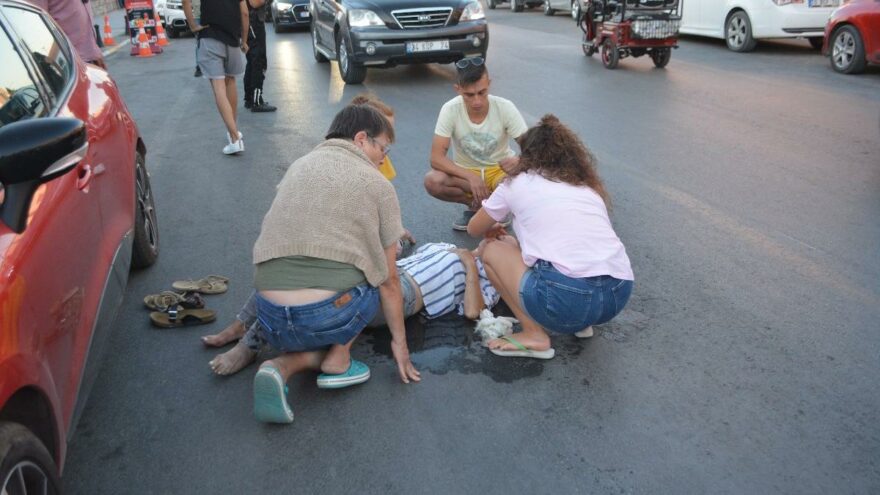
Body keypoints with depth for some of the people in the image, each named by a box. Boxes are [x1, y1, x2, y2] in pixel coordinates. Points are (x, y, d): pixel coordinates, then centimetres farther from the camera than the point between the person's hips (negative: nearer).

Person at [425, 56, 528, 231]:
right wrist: (471, 177, -34)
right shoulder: (450, 110, -20)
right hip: (465, 172, 0)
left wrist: (519, 161, -39)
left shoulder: (505, 107, -19)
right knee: (432, 181, -31)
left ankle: (478, 204, -2)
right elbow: (436, 158, -22)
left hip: (500, 170, 0)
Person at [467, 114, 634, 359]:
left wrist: (492, 229, 53)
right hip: (619, 294, 6)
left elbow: (474, 229, 29)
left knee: (492, 250, 20)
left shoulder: (518, 183, 14)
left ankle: (535, 335, 8)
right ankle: (581, 322, 19)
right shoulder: (589, 186, 24)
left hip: (566, 298, -6)